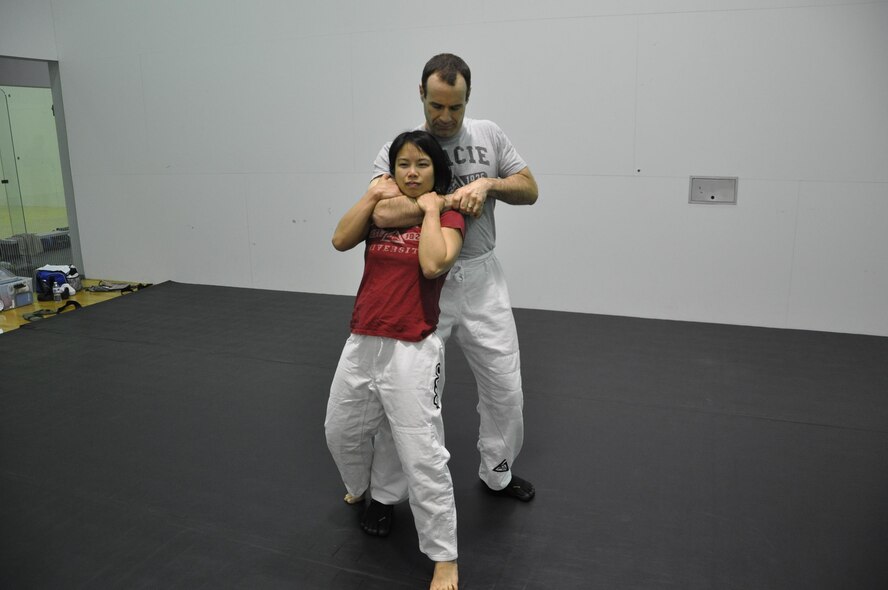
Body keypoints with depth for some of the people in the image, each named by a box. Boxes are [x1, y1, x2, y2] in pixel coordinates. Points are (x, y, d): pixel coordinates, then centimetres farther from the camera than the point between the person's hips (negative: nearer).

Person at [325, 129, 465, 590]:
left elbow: (433, 266, -22)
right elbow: (340, 240, -5)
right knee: (340, 433, 24)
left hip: (411, 351, -6)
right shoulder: (382, 210, 10)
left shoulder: (447, 216, -3)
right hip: (362, 344, 6)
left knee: (422, 457, -3)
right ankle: (360, 491, 57)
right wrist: (374, 194, -7)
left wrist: (431, 210, -12)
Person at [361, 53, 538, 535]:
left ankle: (497, 473, 39)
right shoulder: (398, 148, -8)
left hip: (481, 281, 3)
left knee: (505, 390, 13)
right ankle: (384, 495, 26)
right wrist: (453, 200, -21)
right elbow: (385, 212, -26)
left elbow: (529, 189, 6)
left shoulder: (489, 135, 3)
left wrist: (488, 184, -13)